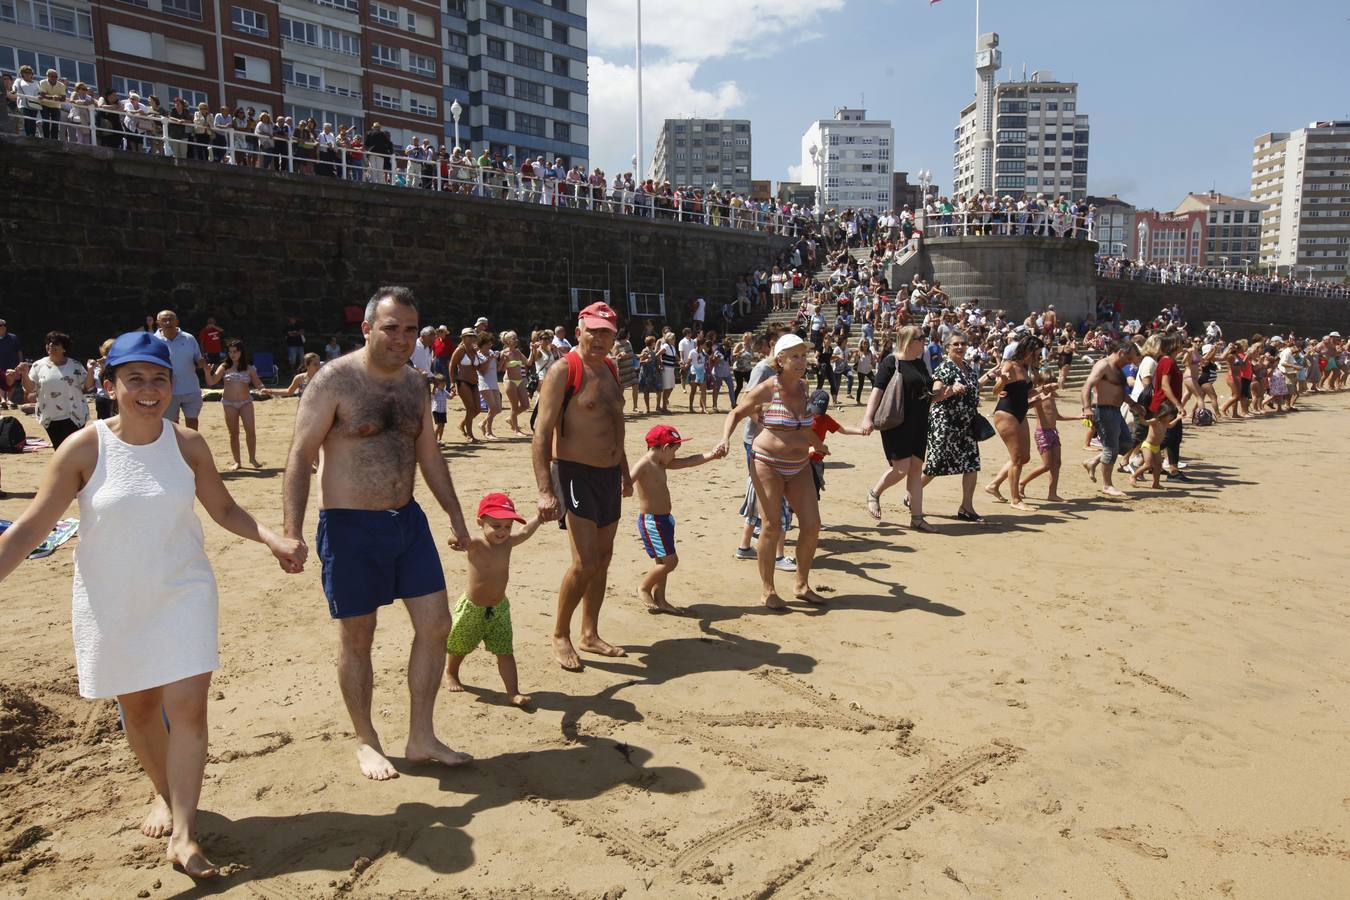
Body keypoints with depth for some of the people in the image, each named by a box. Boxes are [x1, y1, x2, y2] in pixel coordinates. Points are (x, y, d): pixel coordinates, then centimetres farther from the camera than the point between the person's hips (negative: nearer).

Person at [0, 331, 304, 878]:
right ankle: (164, 793, 42)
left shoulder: (188, 445, -6)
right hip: (111, 602, 0)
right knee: (138, 706, 16)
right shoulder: (84, 449, -12)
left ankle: (182, 835, 2)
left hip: (182, 592, 0)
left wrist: (272, 540, -9)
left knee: (187, 705, -8)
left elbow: (224, 509, 5)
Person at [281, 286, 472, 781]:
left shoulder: (415, 383, 8)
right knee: (357, 637, 7)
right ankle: (366, 741, 27)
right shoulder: (335, 380, -12)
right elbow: (301, 456, -13)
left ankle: (421, 739, 20)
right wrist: (292, 532, -20)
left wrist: (455, 514, 17)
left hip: (408, 519, 6)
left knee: (436, 624, 5)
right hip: (351, 526, -6)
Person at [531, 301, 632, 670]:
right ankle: (560, 635, 8)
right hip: (576, 474, -8)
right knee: (585, 562, -13)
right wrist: (545, 491, -26)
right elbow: (541, 433, -19)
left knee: (603, 558, 13)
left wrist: (624, 470, 24)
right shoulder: (564, 371, -14)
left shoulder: (610, 369, 10)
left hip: (610, 475, 8)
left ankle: (590, 634, 28)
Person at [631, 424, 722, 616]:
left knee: (662, 561, 14)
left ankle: (659, 600, 21)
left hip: (663, 519, 10)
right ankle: (644, 588, 11)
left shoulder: (661, 464, 12)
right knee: (670, 560, -8)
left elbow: (690, 461, 14)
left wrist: (712, 455, 4)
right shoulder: (644, 464, -16)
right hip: (651, 520, -10)